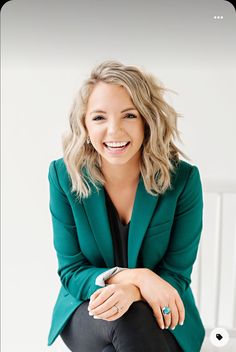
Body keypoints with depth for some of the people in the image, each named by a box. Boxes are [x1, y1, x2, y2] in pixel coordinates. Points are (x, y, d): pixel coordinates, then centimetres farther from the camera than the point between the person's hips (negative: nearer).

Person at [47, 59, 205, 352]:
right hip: (86, 312, 0)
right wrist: (136, 275, -25)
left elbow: (177, 275, -8)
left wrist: (130, 291, -30)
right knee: (126, 322, -32)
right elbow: (71, 271, -7)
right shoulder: (63, 176, -11)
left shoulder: (183, 179, -13)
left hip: (162, 318, 1)